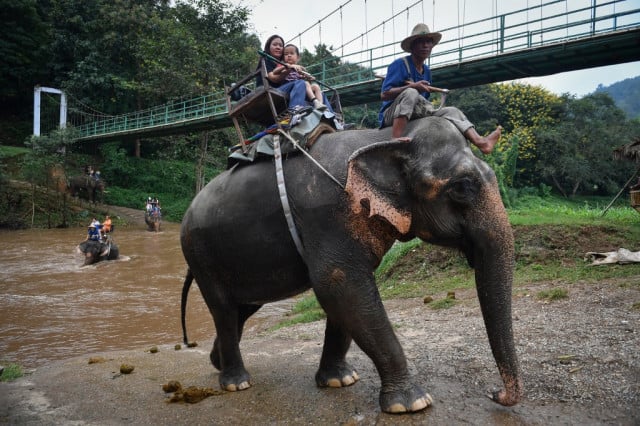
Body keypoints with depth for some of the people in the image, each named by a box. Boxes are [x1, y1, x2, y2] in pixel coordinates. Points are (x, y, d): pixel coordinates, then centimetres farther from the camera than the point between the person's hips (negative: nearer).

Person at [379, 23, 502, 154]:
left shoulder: (427, 70, 17)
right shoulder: (399, 64, -7)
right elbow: (384, 94, -18)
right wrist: (413, 86, -24)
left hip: (416, 115, 7)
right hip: (391, 114, -7)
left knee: (451, 111, -6)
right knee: (410, 93, -35)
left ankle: (480, 141, -28)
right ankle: (396, 141, -49)